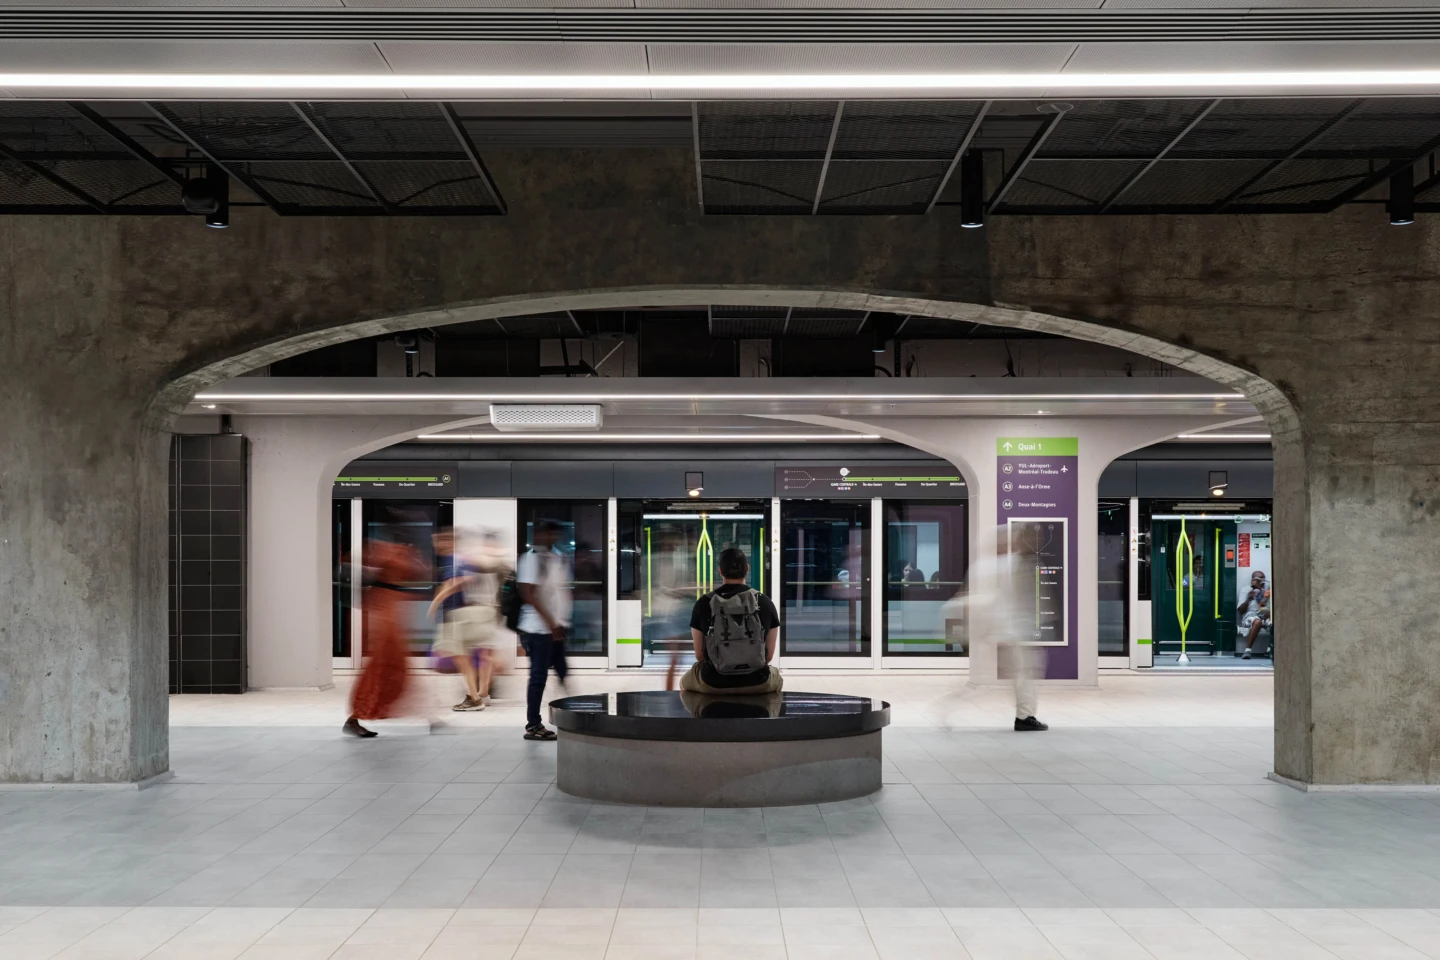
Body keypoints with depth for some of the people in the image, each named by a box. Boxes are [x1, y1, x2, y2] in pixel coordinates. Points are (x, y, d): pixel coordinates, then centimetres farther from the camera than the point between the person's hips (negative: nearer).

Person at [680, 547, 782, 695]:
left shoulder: (703, 604, -7)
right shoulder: (765, 603, -5)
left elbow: (699, 655, 0)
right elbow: (769, 655, 1)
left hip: (714, 681, -1)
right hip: (757, 681, 1)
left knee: (685, 682, 35)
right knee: (777, 679, 38)